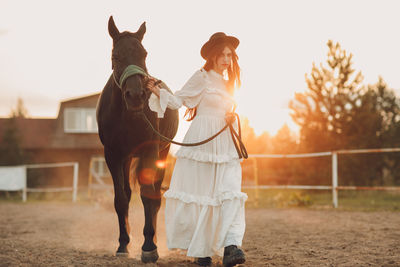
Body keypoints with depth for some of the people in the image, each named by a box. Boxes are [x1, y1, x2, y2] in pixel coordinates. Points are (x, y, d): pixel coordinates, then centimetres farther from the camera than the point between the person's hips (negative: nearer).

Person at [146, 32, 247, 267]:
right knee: (200, 194, 0)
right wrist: (158, 91, -21)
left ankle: (231, 247, -20)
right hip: (202, 142, -6)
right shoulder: (202, 77, 0)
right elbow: (178, 101, -4)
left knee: (231, 192, -11)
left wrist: (232, 118, 4)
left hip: (226, 145, 6)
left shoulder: (227, 82, 19)